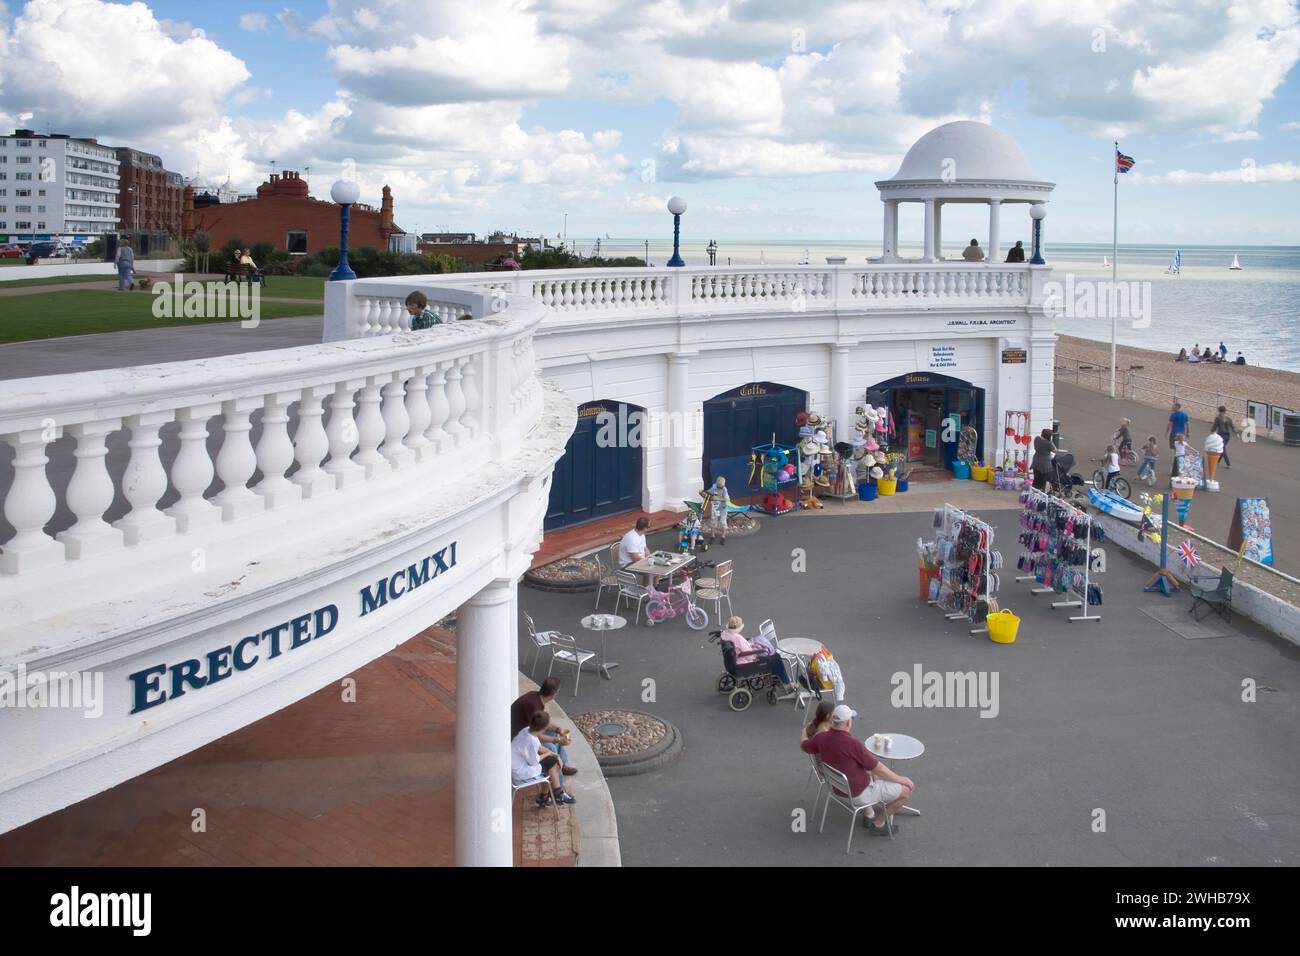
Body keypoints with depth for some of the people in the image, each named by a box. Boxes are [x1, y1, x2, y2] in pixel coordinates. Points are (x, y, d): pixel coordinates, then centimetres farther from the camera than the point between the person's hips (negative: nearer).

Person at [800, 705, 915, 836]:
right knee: (907, 789, 0)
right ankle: (879, 824, 14)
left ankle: (868, 814, 35)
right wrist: (900, 779, -6)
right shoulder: (852, 743, -32)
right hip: (859, 793, -8)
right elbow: (878, 769, -21)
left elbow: (803, 745, 12)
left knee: (871, 772, 34)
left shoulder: (822, 738, -11)